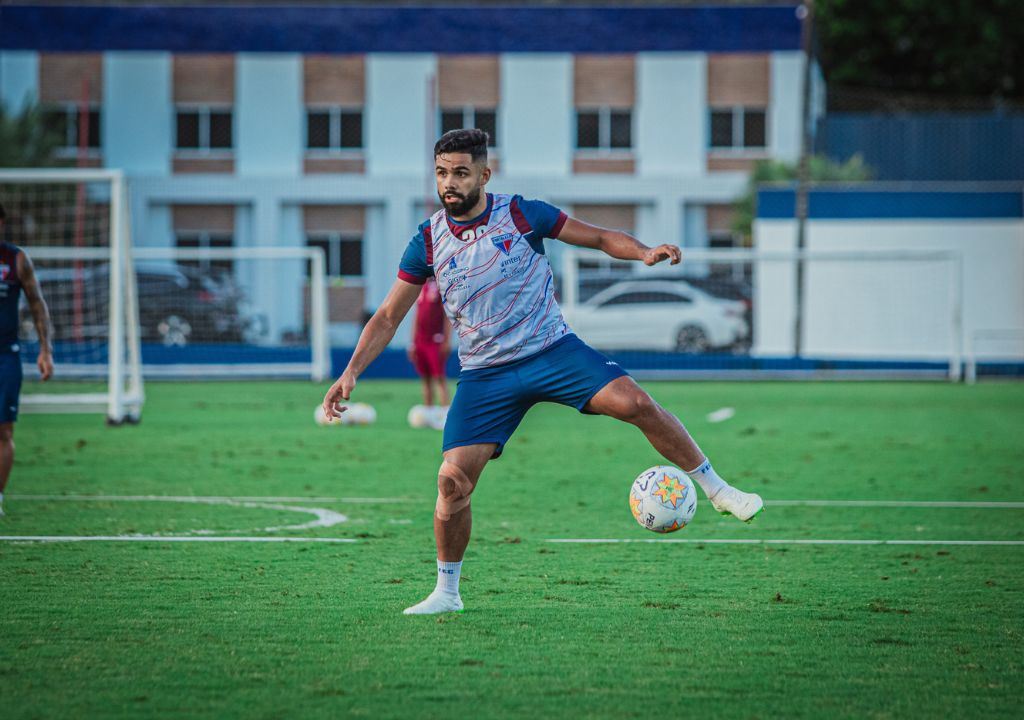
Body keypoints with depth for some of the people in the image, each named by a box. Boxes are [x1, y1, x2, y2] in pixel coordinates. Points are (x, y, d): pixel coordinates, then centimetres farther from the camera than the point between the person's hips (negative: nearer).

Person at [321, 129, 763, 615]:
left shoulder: (522, 215, -4)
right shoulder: (428, 242, 1)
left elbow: (600, 238, 3)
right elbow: (387, 318, 8)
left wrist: (644, 253, -17)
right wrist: (351, 373, -4)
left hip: (552, 350, -1)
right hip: (485, 374, 1)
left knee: (635, 404, -22)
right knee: (453, 479, -12)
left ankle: (717, 489, -4)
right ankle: (446, 592, 8)